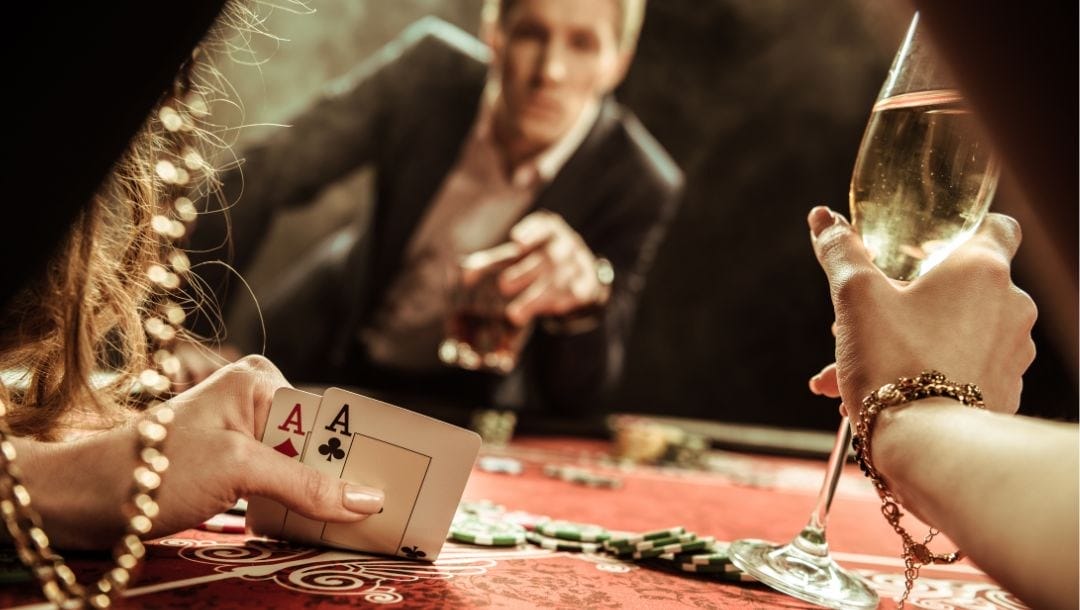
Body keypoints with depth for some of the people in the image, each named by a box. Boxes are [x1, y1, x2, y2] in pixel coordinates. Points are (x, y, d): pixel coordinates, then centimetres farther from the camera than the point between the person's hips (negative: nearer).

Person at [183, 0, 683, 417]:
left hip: (466, 400, 0)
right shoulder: (430, 69, -20)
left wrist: (588, 297, -42)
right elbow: (262, 177, -16)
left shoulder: (640, 185, -23)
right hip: (335, 348, 1)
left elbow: (573, 397, -21)